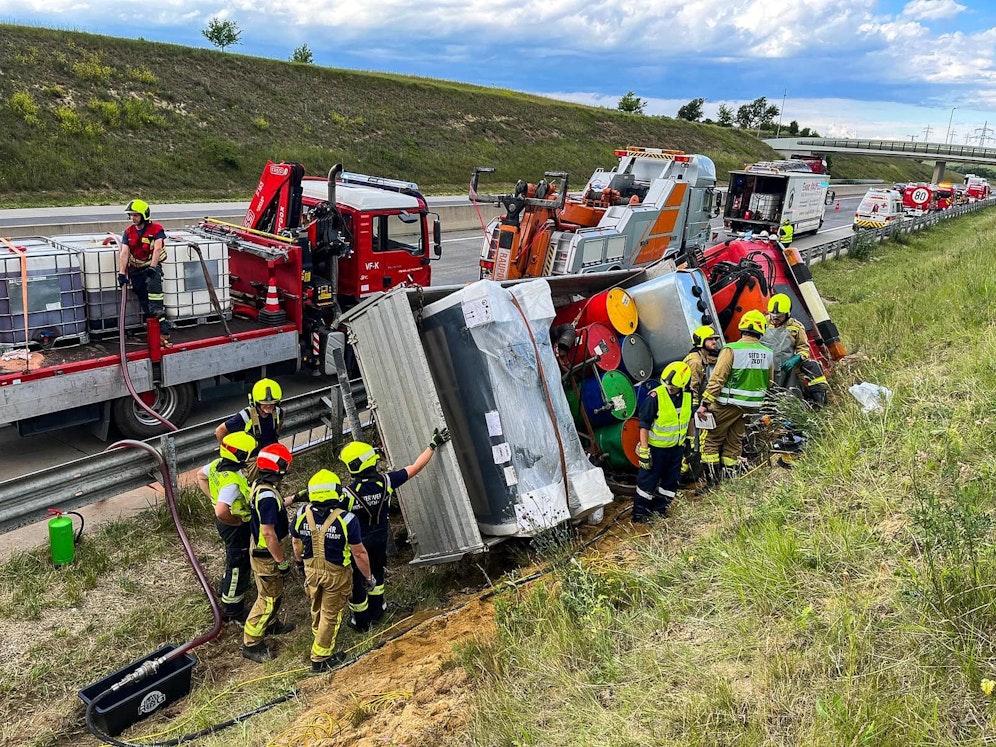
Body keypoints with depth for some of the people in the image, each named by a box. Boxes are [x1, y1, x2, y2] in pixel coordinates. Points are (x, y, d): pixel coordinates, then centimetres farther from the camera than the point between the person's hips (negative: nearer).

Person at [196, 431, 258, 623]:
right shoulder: (233, 481, -36)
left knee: (234, 559, 32)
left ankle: (226, 588, 55)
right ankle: (232, 612, 24)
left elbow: (201, 476, 12)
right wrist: (236, 522, -25)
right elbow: (221, 512, -44)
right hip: (236, 527, -9)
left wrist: (214, 498, 9)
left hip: (225, 523, 9)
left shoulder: (218, 464, -8)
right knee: (238, 566, 8)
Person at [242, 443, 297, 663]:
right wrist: (282, 561, -22)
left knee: (274, 591, 27)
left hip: (259, 548, 10)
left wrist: (293, 498, 30)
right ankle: (251, 644, 15)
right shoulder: (268, 495, -32)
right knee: (269, 598, 3)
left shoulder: (260, 486, -1)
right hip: (266, 554, -10)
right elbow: (268, 533, -30)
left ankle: (271, 624, 48)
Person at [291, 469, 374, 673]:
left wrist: (299, 560, 23)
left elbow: (296, 542, 2)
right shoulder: (346, 519, -28)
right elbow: (359, 553, -19)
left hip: (311, 570, 4)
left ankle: (319, 635, 54)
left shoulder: (302, 514, -16)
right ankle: (320, 657, 27)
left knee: (316, 607, 29)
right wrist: (368, 577, -3)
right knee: (330, 614, 15)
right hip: (336, 573, -4)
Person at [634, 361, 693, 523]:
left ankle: (659, 506, 34)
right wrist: (644, 449, -18)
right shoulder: (655, 396, -23)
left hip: (676, 447, 6)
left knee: (671, 480, 16)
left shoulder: (687, 396, -6)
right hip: (656, 448, -6)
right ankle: (639, 511, 18)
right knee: (648, 480, 3)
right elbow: (644, 425, -18)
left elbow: (689, 418, 13)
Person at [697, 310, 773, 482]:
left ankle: (712, 474, 5)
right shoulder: (768, 354, 1)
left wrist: (705, 403, -14)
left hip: (728, 403, -5)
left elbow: (717, 379, -18)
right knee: (735, 440, 18)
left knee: (713, 438, 7)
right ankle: (730, 473, 24)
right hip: (751, 406, 5)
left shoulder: (732, 350, -17)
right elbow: (768, 383, 13)